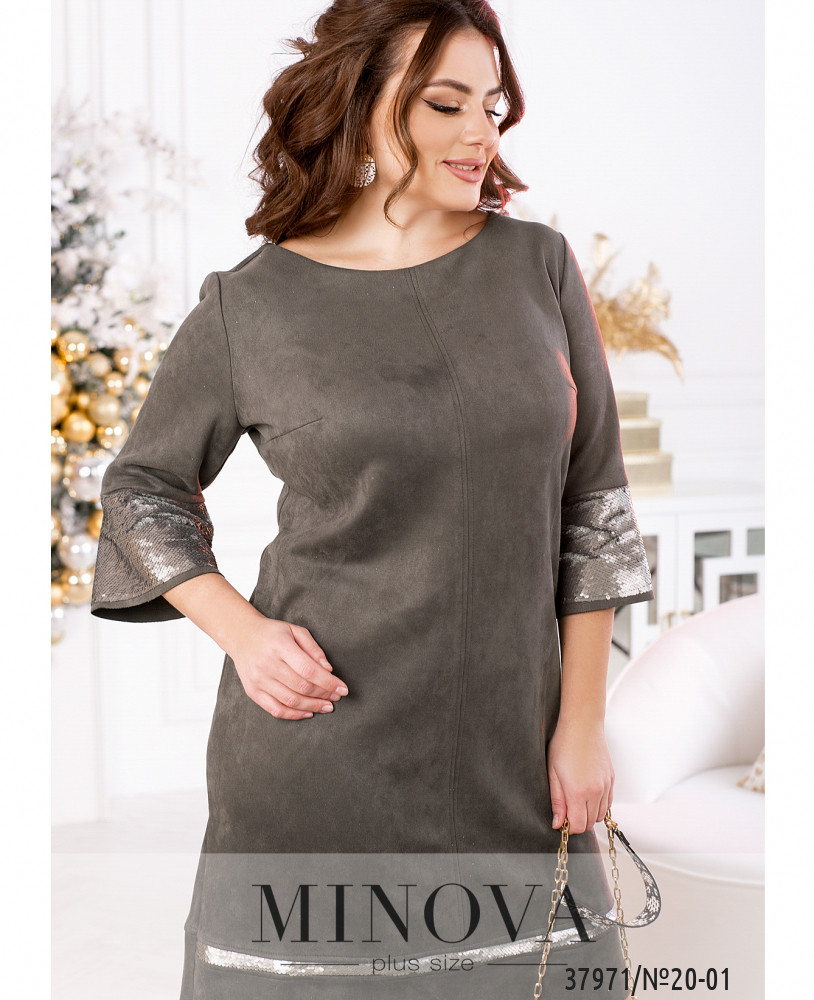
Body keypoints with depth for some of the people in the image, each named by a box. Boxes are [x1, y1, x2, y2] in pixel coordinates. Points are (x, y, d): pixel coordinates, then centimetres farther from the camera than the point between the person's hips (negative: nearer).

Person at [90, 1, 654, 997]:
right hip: (319, 742, -2)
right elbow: (141, 485, 9)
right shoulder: (249, 305, -3)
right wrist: (240, 630, -6)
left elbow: (591, 502, 5)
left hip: (506, 747, 2)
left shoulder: (537, 267, 3)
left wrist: (583, 720, 2)